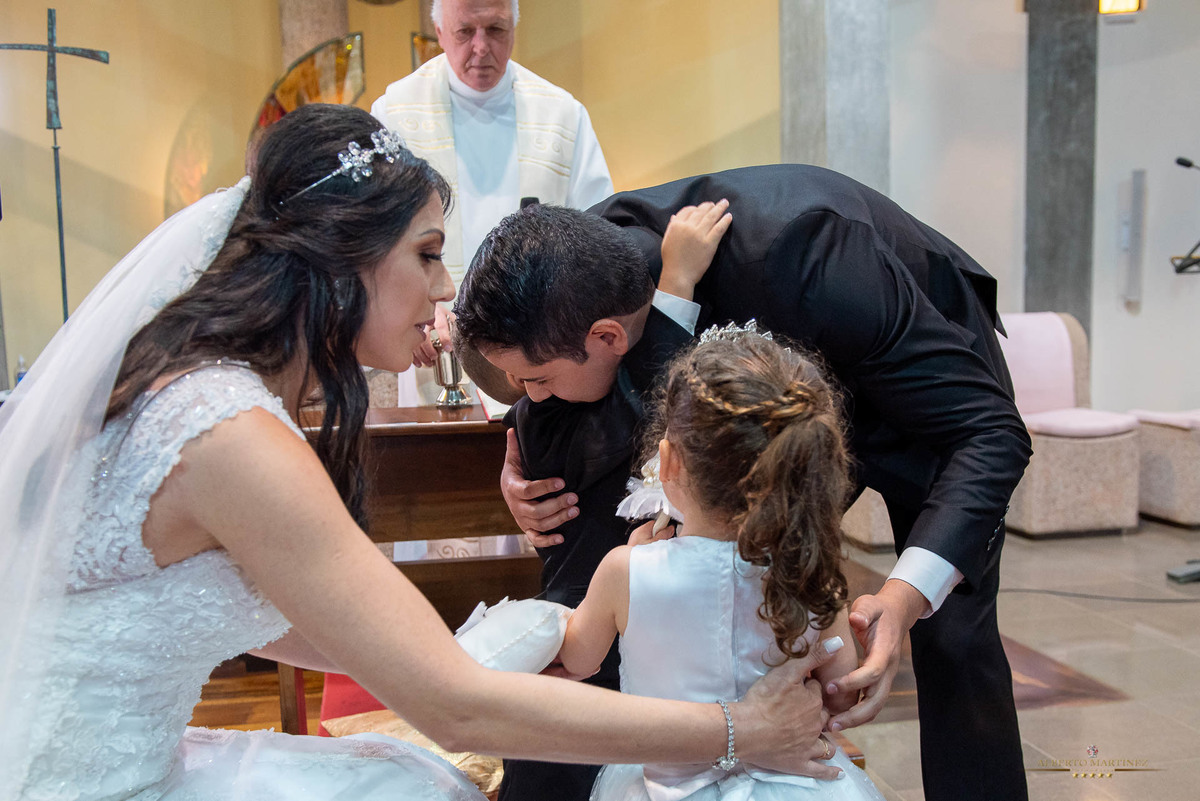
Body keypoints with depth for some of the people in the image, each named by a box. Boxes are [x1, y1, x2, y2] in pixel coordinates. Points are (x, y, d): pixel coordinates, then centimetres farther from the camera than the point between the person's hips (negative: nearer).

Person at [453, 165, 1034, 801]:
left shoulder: (789, 256, -45)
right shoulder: (590, 253, -26)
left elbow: (990, 430, -38)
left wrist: (906, 595, -52)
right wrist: (519, 464, -23)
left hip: (934, 382, -5)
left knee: (950, 635, -10)